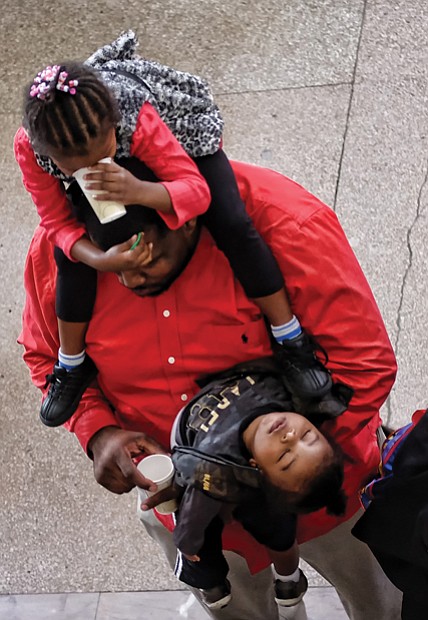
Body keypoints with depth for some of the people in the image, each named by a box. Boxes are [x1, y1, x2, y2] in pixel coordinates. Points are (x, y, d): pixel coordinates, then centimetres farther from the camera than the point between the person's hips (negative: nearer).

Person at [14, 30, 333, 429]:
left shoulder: (137, 119, -45)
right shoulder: (28, 148, -37)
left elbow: (197, 190, -40)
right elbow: (59, 223, -23)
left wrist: (140, 192, -61)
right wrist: (99, 259, -43)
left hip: (181, 131, -2)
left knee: (233, 227, -20)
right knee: (71, 253, -12)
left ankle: (293, 344, -5)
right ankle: (72, 366, 13)